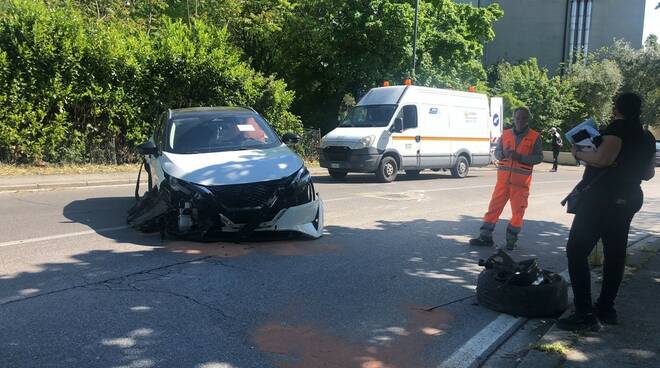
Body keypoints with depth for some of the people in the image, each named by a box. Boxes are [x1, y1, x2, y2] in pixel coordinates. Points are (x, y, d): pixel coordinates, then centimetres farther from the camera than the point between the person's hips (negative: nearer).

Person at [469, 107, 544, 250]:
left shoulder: (535, 137, 0)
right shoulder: (506, 134, 9)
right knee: (494, 206, 2)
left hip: (521, 181, -2)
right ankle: (485, 237, 8)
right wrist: (504, 154, -11)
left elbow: (539, 157, -4)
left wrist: (520, 157, -18)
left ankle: (511, 239, 18)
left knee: (518, 211, 4)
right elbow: (497, 152, 12)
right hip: (503, 178, 2)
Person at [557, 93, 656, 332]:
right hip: (629, 199, 9)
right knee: (615, 254, 13)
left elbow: (603, 158, -26)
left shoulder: (618, 128, -11)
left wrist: (579, 153, -10)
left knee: (577, 251, -8)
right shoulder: (647, 137, 15)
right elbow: (648, 173, 23)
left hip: (602, 198, -9)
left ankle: (585, 314, -13)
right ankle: (606, 308, 20)